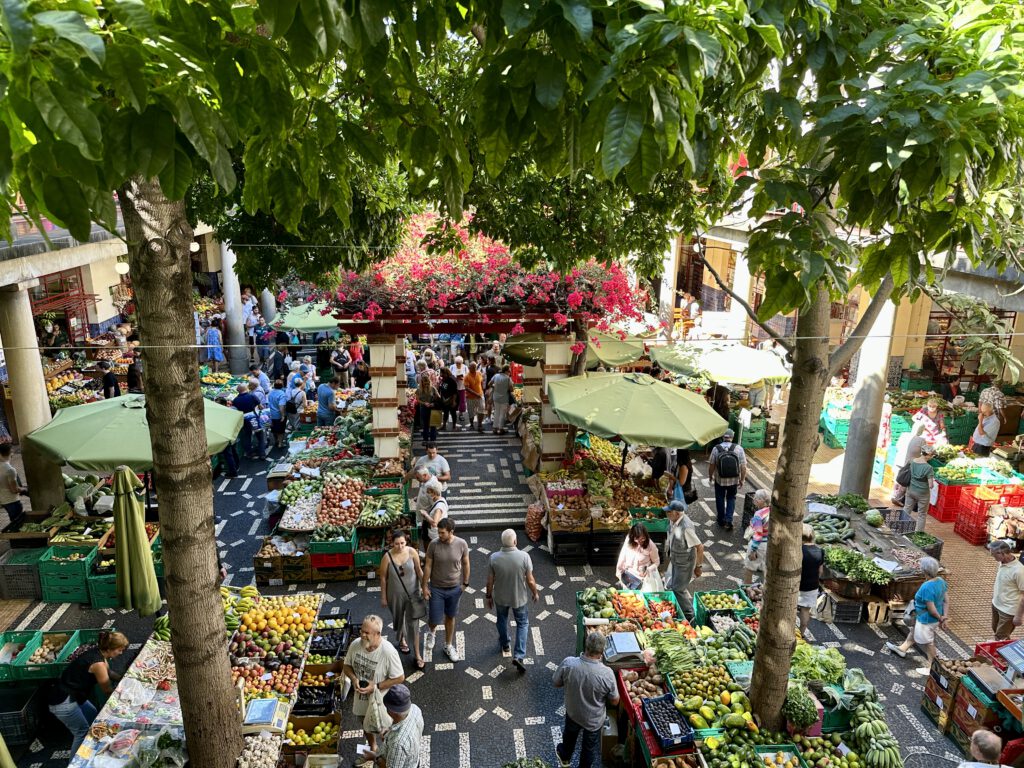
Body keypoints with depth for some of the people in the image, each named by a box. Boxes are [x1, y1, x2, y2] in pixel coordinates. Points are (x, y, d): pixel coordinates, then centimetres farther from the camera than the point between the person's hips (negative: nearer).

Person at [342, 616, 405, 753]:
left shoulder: (388, 652, -32)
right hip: (361, 697, 5)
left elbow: (399, 678, -22)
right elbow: (346, 666, 0)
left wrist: (376, 686, -27)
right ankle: (373, 749, 58)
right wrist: (354, 678, -20)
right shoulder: (355, 644, -18)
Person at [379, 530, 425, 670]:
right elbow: (383, 578, -10)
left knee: (413, 622, 3)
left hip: (412, 593, 0)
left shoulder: (412, 552, -18)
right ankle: (402, 640, 54)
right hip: (395, 595, 0)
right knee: (399, 619, 23)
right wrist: (383, 597, -3)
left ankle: (417, 655, 17)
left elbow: (419, 570, -4)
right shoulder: (387, 557, -21)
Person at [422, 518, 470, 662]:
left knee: (450, 617, 16)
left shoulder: (462, 544, -16)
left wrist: (465, 583, 3)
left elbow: (465, 564, -1)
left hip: (454, 588, 1)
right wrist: (425, 586, -5)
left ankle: (448, 646, 38)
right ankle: (431, 631, 41)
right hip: (436, 588, -1)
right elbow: (428, 566, -8)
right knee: (435, 619, 4)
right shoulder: (433, 545, -19)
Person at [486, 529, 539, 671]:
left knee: (502, 619, 29)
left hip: (500, 597, 2)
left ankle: (505, 646, 50)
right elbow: (530, 580, -15)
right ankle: (519, 656, 11)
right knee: (522, 623, 20)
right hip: (519, 597, -1)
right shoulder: (524, 556, -25)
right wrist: (535, 593, 4)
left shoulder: (494, 558, -21)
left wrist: (489, 596, 8)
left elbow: (490, 581, -10)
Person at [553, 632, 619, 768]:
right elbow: (614, 701, -17)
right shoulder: (607, 674, -34)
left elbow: (555, 683, -11)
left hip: (572, 712, 3)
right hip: (594, 719, -3)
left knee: (570, 735, 34)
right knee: (591, 748, 25)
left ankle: (565, 757, 61)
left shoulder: (568, 663, -31)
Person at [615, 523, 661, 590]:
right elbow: (622, 558, -2)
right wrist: (619, 572, 4)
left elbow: (656, 562, -8)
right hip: (628, 576, 3)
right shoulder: (628, 541, -15)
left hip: (642, 579, -3)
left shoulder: (651, 546, -21)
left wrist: (648, 570, -24)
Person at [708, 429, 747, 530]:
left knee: (720, 499, 19)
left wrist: (710, 476, 10)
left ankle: (721, 521, 32)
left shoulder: (716, 449, -15)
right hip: (734, 480, 1)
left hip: (719, 480, -1)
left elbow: (711, 465, -8)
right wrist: (742, 480, 3)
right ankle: (728, 520, 9)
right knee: (731, 499, 21)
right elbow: (743, 467, -11)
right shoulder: (739, 449, -14)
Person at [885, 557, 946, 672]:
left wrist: (940, 618, -11)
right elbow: (945, 600, 0)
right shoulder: (941, 581, -8)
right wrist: (944, 616, 3)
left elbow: (931, 609, -29)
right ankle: (903, 649, 48)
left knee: (928, 643, 14)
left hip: (926, 619, -9)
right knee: (915, 631, 29)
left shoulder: (927, 587, -36)